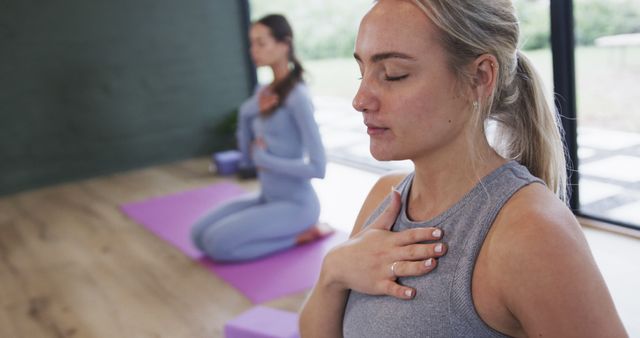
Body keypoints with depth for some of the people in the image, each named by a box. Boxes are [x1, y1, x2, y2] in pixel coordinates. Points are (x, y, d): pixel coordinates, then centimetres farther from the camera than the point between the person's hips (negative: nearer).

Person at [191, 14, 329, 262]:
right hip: (267, 198, 8)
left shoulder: (297, 95, -18)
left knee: (217, 243, -19)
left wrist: (264, 158, -15)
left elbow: (318, 167, -22)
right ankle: (286, 231, 7)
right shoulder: (264, 92, 7)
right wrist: (247, 114, -6)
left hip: (296, 204, -8)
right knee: (199, 234, 0)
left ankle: (300, 233, -3)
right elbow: (248, 158, 9)